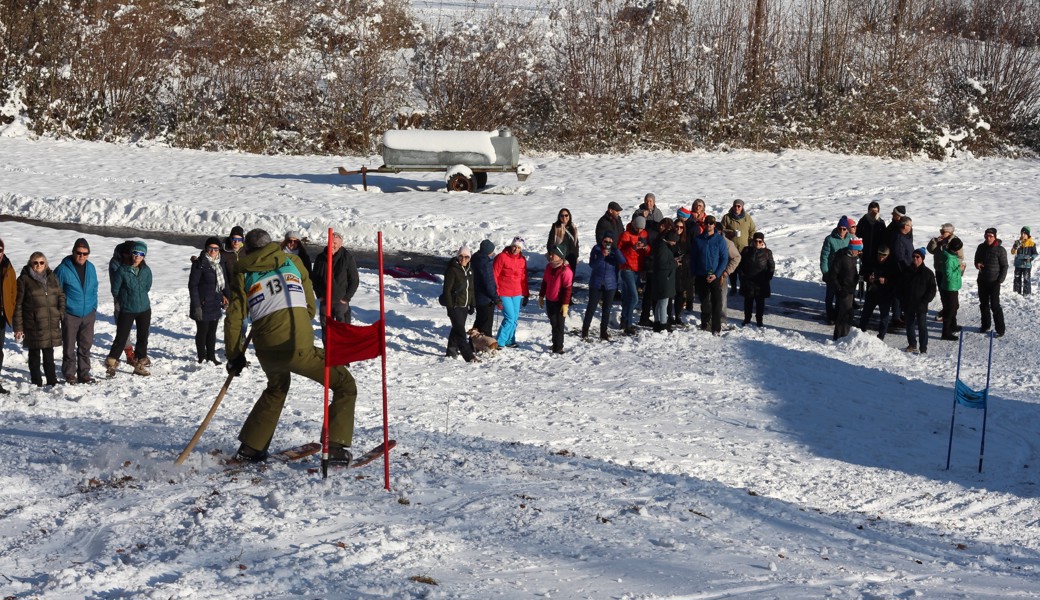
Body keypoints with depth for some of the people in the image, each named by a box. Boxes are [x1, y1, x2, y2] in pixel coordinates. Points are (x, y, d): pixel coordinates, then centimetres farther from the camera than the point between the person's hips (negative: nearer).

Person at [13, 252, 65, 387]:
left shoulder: (51, 277, 10)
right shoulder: (24, 279, -3)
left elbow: (61, 295, 19)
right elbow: (18, 304, -4)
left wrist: (61, 313, 2)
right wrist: (18, 327, -7)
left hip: (51, 324, 4)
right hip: (33, 325, -4)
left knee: (49, 355, 11)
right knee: (35, 355, 5)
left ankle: (52, 381, 18)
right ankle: (37, 383, 12)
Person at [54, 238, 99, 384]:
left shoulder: (90, 268, 5)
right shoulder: (63, 269, -11)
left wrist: (94, 307, 11)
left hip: (88, 314, 4)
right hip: (70, 315, -4)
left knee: (86, 346, 10)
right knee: (69, 347, 2)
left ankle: (84, 373, 19)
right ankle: (69, 374, 12)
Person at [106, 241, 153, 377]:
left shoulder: (146, 271, -1)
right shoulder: (122, 270, -12)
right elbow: (115, 290, -3)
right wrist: (125, 299, 8)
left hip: (144, 310, 4)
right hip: (126, 310, -4)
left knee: (143, 338, 11)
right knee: (121, 338, -5)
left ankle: (140, 365, 24)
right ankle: (111, 364, 5)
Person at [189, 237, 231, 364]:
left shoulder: (221, 263, 8)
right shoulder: (200, 264, -13)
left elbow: (224, 282, 19)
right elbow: (192, 285, -14)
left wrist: (225, 295, 6)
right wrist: (196, 305, -18)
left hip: (215, 305, 6)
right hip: (203, 305, -6)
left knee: (212, 331, 14)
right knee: (202, 331, 4)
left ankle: (211, 357, 24)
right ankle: (202, 358, 15)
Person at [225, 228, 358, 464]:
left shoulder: (243, 274, 15)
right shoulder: (292, 262, 17)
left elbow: (234, 319, 9)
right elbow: (310, 307, 20)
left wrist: (235, 356, 19)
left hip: (266, 352, 3)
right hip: (298, 346, -3)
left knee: (276, 389, 34)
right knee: (345, 386, 11)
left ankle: (250, 447, 34)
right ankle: (337, 447, -1)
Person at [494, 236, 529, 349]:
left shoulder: (522, 260, 8)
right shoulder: (502, 257, -10)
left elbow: (524, 278, 14)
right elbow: (494, 275, -9)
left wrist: (525, 295, 14)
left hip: (517, 294, 6)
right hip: (504, 293, -6)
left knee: (515, 319, 8)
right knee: (510, 317, -12)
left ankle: (510, 341, 22)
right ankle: (499, 342, -4)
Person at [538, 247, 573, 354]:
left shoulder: (565, 270, -19)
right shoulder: (549, 267, 6)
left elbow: (568, 288, -19)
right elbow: (544, 282, 17)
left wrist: (565, 304, -20)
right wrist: (541, 296, 19)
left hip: (559, 303, -7)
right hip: (549, 301, 7)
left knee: (558, 326, -2)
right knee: (553, 324, 17)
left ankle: (558, 348, 3)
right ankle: (556, 344, 30)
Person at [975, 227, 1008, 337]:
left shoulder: (1000, 250, -11)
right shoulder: (981, 247, 3)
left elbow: (1004, 266, -7)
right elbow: (977, 259, 18)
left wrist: (1000, 280, -14)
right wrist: (977, 264, -7)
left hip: (994, 282, -6)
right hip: (982, 280, 6)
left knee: (995, 306, -8)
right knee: (983, 304, 14)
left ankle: (1000, 329, -3)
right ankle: (985, 325, 28)